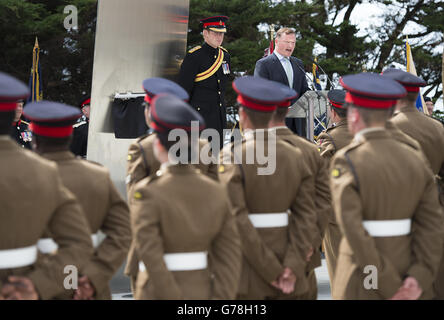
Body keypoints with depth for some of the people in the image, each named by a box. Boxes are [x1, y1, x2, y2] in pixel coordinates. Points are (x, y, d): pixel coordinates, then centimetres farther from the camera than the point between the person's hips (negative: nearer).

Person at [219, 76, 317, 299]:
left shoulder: (231, 155, -11)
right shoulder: (294, 156, 3)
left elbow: (238, 221, -18)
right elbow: (306, 215, -4)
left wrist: (271, 271, -14)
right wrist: (293, 266, -10)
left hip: (246, 267, -4)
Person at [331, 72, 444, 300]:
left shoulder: (345, 163, -16)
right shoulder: (414, 159, 2)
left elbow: (354, 232, -22)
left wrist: (390, 288, -17)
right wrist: (419, 279, -12)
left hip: (363, 281, -5)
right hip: (408, 274, 5)